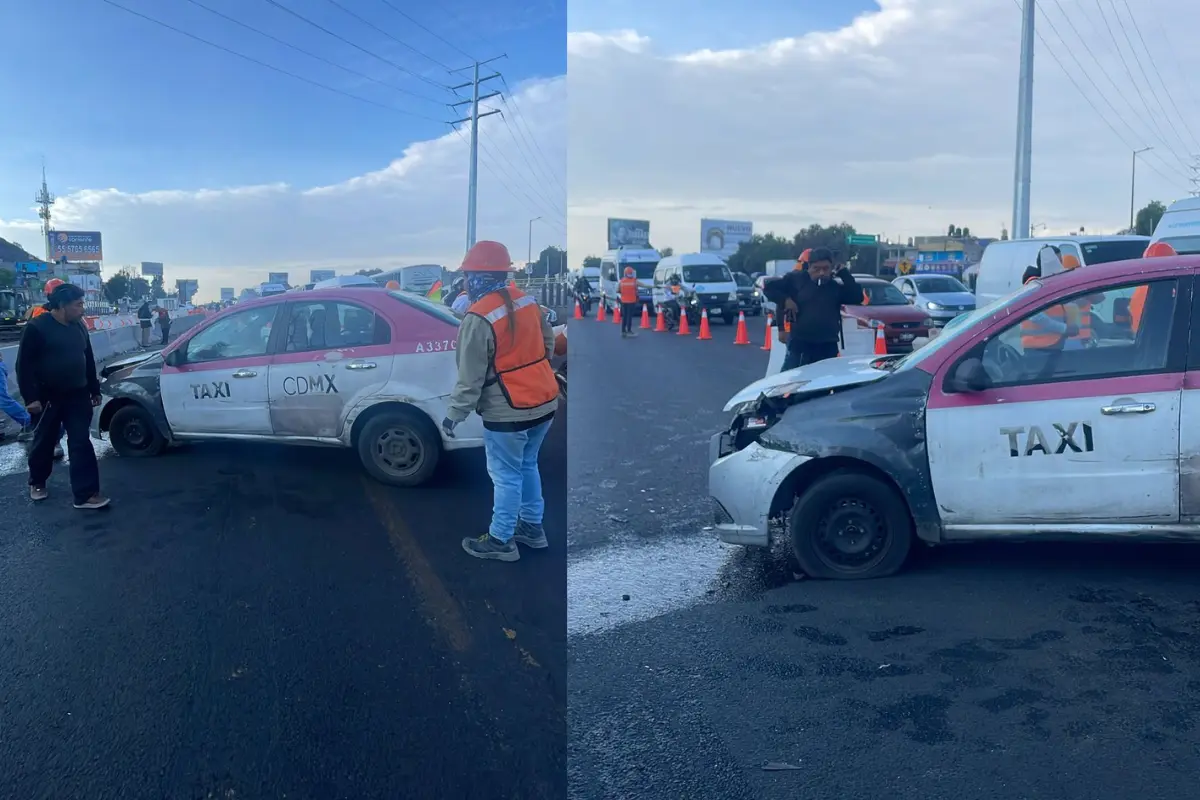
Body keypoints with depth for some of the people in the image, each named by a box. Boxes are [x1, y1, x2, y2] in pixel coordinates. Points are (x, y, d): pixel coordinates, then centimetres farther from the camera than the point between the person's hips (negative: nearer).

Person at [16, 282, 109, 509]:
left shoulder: (79, 326, 7)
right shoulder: (36, 327, -12)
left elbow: (89, 360, 16)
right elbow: (24, 365, -13)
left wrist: (94, 390, 16)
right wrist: (30, 397, -18)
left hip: (77, 396, 4)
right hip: (47, 397, -4)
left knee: (81, 443, -2)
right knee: (44, 443, 12)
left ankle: (86, 494, -4)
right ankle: (37, 482, 36)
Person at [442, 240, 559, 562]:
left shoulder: (478, 318, -20)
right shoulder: (527, 300, 2)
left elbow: (471, 377, -17)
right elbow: (548, 342, 14)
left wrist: (454, 414, -7)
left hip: (508, 412, -8)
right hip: (544, 402, 8)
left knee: (506, 476, 6)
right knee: (527, 466, 23)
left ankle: (500, 541, 20)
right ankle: (532, 527, 35)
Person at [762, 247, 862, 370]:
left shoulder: (836, 287, 11)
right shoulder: (796, 279, 3)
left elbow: (857, 297, -2)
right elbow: (768, 287, 6)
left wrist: (843, 272, -2)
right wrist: (785, 300, -9)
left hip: (828, 348, 3)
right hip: (799, 346, -3)